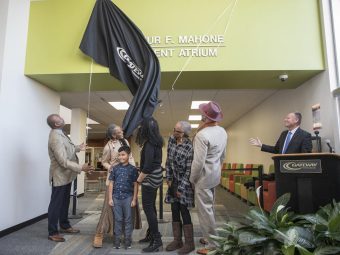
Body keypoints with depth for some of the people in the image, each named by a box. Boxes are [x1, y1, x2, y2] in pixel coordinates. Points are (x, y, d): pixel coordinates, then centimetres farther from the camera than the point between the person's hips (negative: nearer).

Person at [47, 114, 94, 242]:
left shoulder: (59, 133, 6)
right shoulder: (56, 138, -26)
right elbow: (63, 161, -29)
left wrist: (78, 148, 13)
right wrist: (81, 167, -30)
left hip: (66, 175, 10)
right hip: (60, 176, -10)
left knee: (64, 202, 20)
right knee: (56, 204, 2)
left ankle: (65, 226, 34)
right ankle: (52, 232, 15)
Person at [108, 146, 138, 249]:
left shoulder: (132, 169, -3)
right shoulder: (115, 168, 2)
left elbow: (135, 185, -1)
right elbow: (111, 183, 5)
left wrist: (134, 199, -3)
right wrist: (110, 198, 2)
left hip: (128, 197, -1)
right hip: (116, 197, 2)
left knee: (128, 220, 9)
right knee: (118, 219, 11)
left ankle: (128, 240, 20)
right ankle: (117, 240, 22)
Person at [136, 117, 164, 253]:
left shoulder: (149, 143, -19)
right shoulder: (156, 141, 9)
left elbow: (148, 165, -24)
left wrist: (139, 179, -11)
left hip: (150, 178, -10)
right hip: (155, 177, 10)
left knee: (148, 208, -3)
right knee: (151, 207, 17)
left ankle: (157, 242, 3)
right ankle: (152, 235, 29)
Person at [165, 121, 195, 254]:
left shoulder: (189, 147, -20)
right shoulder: (171, 139, 0)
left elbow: (189, 170, -18)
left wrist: (181, 188, -16)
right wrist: (168, 177, 5)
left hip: (184, 182, -6)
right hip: (173, 181, 7)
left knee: (184, 211, -1)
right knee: (174, 211, 11)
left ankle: (189, 243, 14)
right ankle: (177, 240, 25)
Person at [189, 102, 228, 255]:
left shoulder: (202, 135, -23)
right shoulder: (222, 132, 3)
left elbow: (198, 162, -23)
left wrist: (192, 179, -9)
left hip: (204, 177, -9)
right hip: (215, 175, 9)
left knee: (205, 210, 2)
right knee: (210, 207, 20)